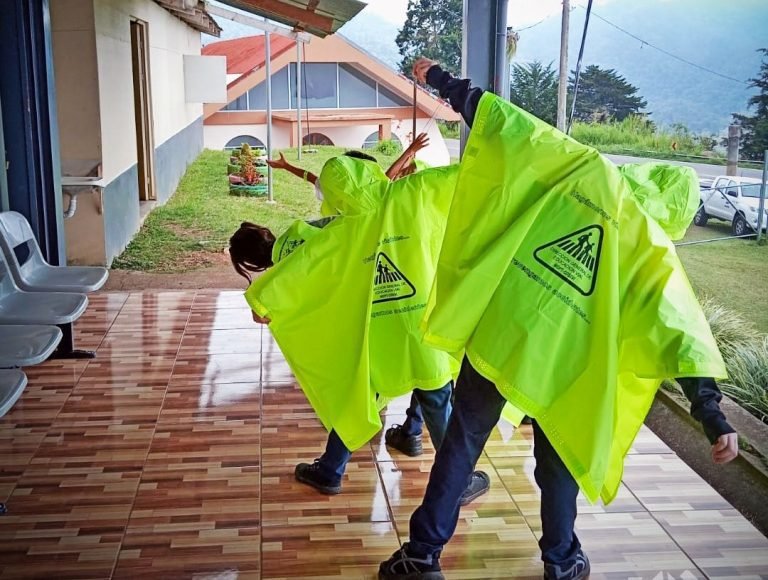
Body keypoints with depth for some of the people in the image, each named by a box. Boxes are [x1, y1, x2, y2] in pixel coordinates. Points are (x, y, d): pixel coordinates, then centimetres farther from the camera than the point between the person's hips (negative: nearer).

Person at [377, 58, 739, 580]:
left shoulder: (576, 167, 1)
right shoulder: (652, 249, 0)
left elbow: (503, 120, 1)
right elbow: (680, 327, -8)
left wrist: (444, 82, 12)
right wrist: (713, 416, -8)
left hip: (496, 332, 1)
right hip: (560, 365, -1)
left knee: (462, 444, 16)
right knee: (559, 462, 22)